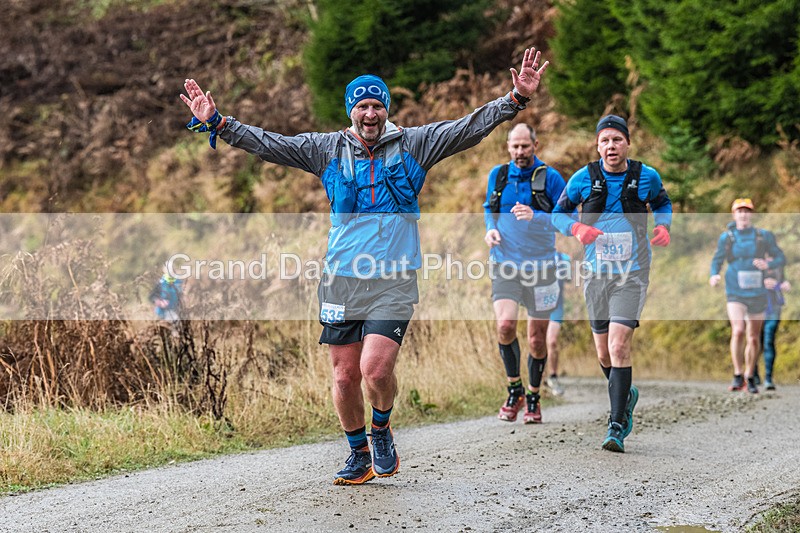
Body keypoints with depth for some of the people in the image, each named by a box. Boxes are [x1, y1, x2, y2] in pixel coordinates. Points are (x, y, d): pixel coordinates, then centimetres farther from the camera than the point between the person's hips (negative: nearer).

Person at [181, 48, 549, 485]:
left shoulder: (412, 145, 3)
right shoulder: (328, 149, 6)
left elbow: (470, 127, -1)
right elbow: (267, 144, 5)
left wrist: (517, 99, -12)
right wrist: (216, 124, -3)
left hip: (394, 281, -2)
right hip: (341, 280, 2)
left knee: (376, 369, -16)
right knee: (345, 376, 6)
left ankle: (382, 430, 16)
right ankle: (359, 455, 27)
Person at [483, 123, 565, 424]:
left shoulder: (550, 177, -3)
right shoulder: (498, 175, 8)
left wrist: (535, 216, -20)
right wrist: (490, 228, 2)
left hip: (540, 264, -1)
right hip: (505, 264, 1)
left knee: (537, 338, 5)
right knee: (505, 325, -19)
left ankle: (533, 399, 24)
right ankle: (514, 390, 1)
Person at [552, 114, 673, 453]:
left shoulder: (646, 176, -1)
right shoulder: (584, 178, -2)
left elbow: (662, 203, 19)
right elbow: (558, 212, 8)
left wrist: (663, 225, -2)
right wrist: (576, 227, -13)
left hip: (632, 273, -2)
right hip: (596, 273, 2)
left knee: (619, 345, -16)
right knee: (603, 352, 8)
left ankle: (617, 427, -12)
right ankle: (626, 395, 39)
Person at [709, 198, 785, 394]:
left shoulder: (763, 236, 1)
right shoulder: (726, 237, 1)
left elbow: (781, 258, 4)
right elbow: (717, 260, 8)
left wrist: (768, 264, -17)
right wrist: (714, 275, -13)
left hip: (757, 294, 2)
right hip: (735, 294, -2)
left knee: (754, 338, 9)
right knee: (738, 331, -22)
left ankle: (750, 378, 28)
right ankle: (738, 376, -11)